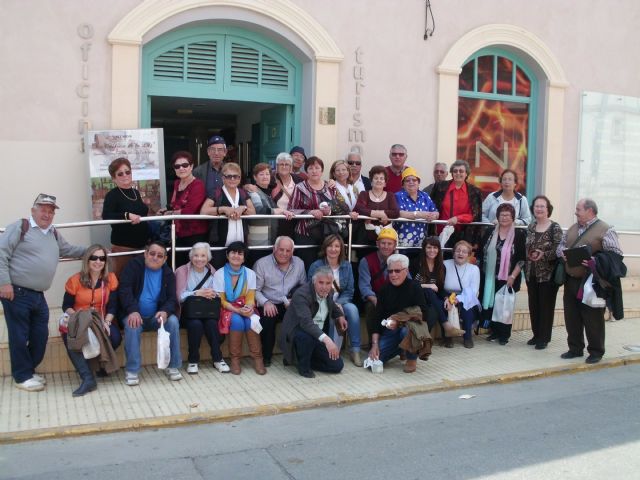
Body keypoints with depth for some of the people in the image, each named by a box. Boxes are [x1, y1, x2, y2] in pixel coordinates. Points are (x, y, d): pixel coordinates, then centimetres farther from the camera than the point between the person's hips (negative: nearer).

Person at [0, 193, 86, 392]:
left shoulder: (53, 234, 17)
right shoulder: (20, 227, -7)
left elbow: (69, 250, 33)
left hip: (38, 296, 8)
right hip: (16, 293, -7)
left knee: (40, 336, 11)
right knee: (19, 336, 1)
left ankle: (29, 370, 29)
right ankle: (22, 376, 14)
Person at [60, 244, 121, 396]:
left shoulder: (111, 278, 0)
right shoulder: (75, 280, -3)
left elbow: (112, 305, -2)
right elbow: (66, 306, 0)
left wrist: (106, 322, -20)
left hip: (102, 320, 1)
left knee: (115, 338, -30)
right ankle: (88, 379, -33)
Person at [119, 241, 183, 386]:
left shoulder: (168, 273, 3)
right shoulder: (133, 266, -5)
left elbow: (172, 298, -3)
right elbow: (124, 290, -15)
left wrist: (165, 311, -27)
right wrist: (133, 311, -32)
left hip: (156, 316, 2)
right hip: (134, 314, -2)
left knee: (173, 321, -26)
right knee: (132, 326, -34)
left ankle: (173, 366, -14)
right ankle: (132, 371, -22)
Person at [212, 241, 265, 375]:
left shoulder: (250, 273, 4)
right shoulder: (219, 274, -4)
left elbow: (250, 297, 1)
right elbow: (221, 300, -6)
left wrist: (249, 308, -23)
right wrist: (238, 310, -22)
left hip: (245, 308, 2)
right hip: (228, 309, -2)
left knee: (251, 321, -31)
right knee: (237, 320, -34)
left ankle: (257, 358, -18)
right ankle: (235, 358, -19)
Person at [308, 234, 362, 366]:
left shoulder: (346, 266, 5)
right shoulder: (316, 266, -4)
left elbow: (349, 291, 5)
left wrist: (338, 303, -16)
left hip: (340, 302, 3)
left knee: (352, 308, -29)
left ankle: (355, 350, -22)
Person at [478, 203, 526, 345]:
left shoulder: (519, 234, -4)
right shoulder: (490, 232, 5)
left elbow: (522, 258, -6)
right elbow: (481, 253, 8)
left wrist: (513, 276, -11)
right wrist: (481, 272, 5)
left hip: (508, 278, -3)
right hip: (491, 277, 3)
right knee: (491, 303, 4)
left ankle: (504, 335, 15)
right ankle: (494, 331, 18)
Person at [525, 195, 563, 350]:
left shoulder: (555, 228, -8)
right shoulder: (531, 227, 9)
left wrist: (543, 255, -24)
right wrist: (530, 254, -6)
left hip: (548, 274, -5)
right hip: (531, 272, 5)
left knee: (546, 305, 1)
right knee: (533, 305, 10)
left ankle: (544, 338, 11)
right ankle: (536, 334, 23)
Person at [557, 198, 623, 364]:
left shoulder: (605, 230, -8)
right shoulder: (572, 228, 14)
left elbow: (616, 254, -13)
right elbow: (560, 245, 22)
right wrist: (562, 252, -1)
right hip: (571, 281, 7)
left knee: (592, 318, 2)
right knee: (572, 317, 13)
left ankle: (596, 352, 16)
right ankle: (575, 349, 26)